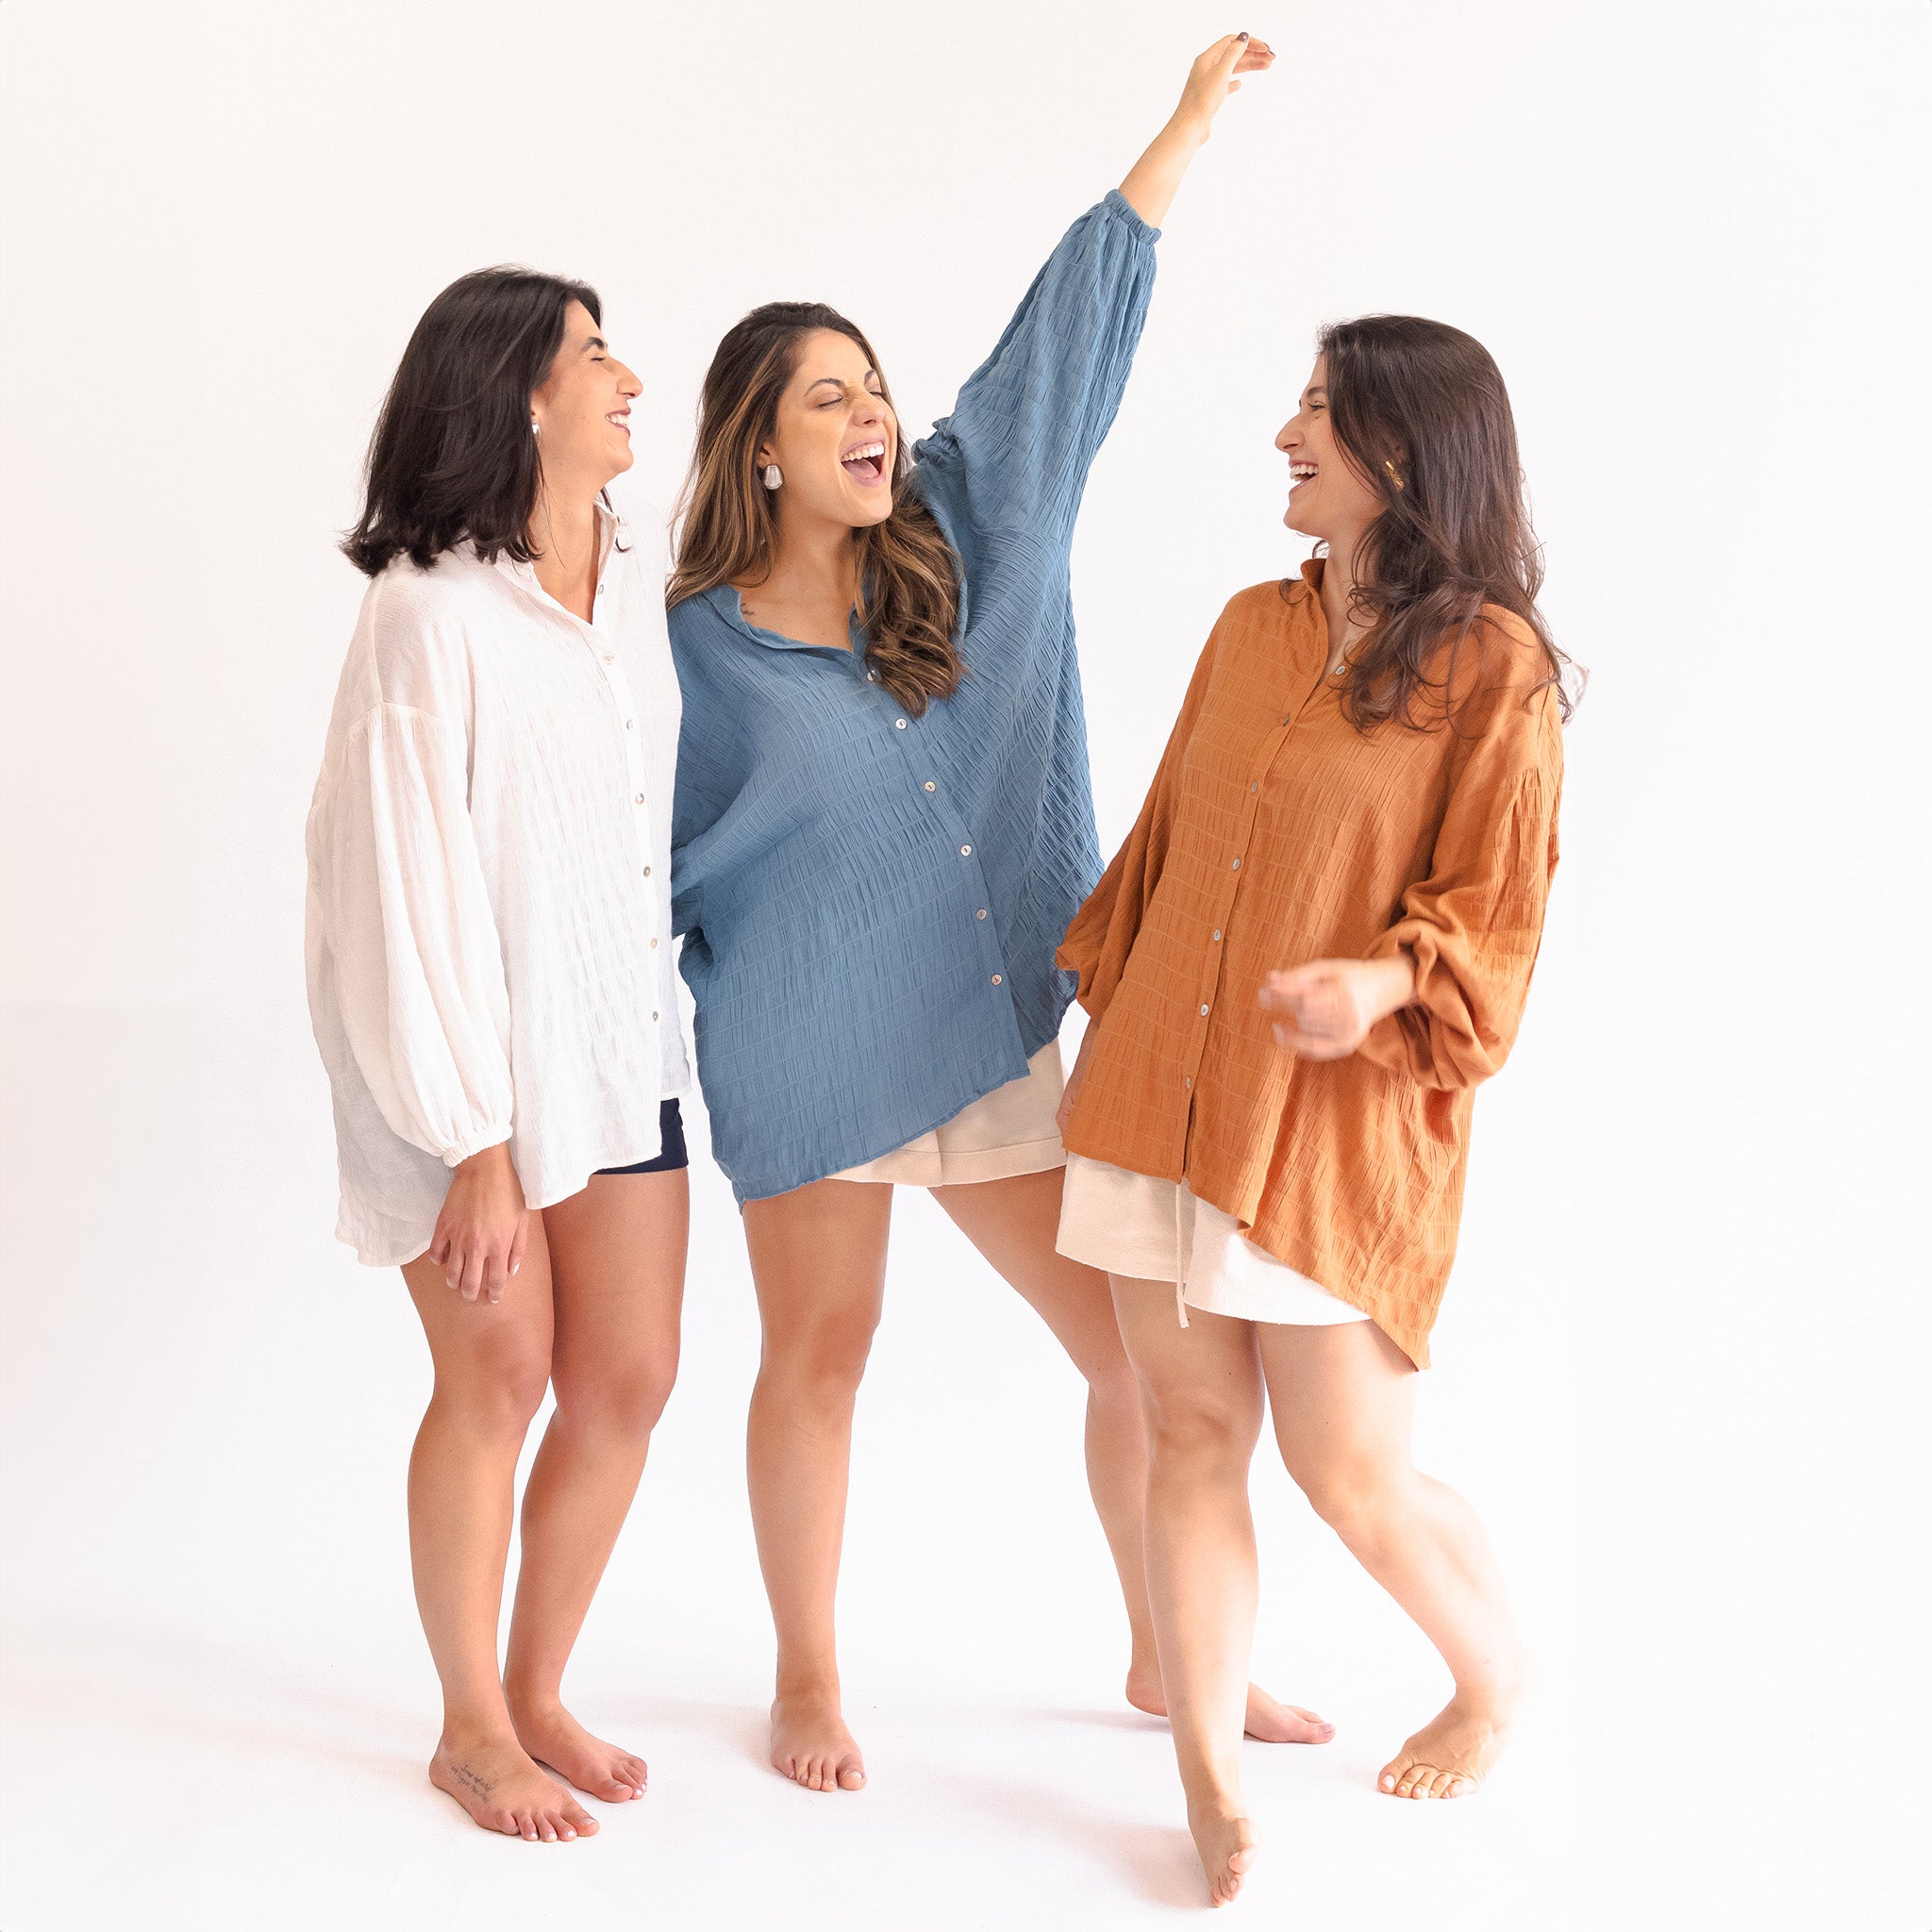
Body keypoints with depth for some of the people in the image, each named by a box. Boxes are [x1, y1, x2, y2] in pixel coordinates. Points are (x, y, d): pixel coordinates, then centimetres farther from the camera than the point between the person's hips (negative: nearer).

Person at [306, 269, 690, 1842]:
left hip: (621, 1038, 6)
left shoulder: (647, 569, 2)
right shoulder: (432, 608, -18)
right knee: (499, 1381, 3)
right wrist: (475, 1143, -17)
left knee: (629, 1377, 8)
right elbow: (415, 884, -18)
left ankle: (538, 1693, 28)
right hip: (462, 1052, -6)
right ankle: (471, 1729, 23)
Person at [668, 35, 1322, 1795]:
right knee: (818, 1365, 9)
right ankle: (810, 1678, 29)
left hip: (1004, 1026, 4)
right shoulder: (705, 636, -6)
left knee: (1145, 1350, 6)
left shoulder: (958, 531, 2)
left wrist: (1191, 125, 4)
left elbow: (1068, 336, 1)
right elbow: (684, 850, 3)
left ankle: (1171, 1657, 26)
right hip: (812, 1045, -3)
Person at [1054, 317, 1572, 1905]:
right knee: (1191, 1433, 6)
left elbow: (1493, 910, -9)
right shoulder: (1252, 628, 9)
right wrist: (1113, 1012, 21)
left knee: (1350, 1474, 1)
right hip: (1161, 1096, 5)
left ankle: (1499, 1681, 31)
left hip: (1339, 1121, -5)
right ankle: (1210, 1778, 17)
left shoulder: (1491, 663, -8)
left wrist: (1385, 982, -27)